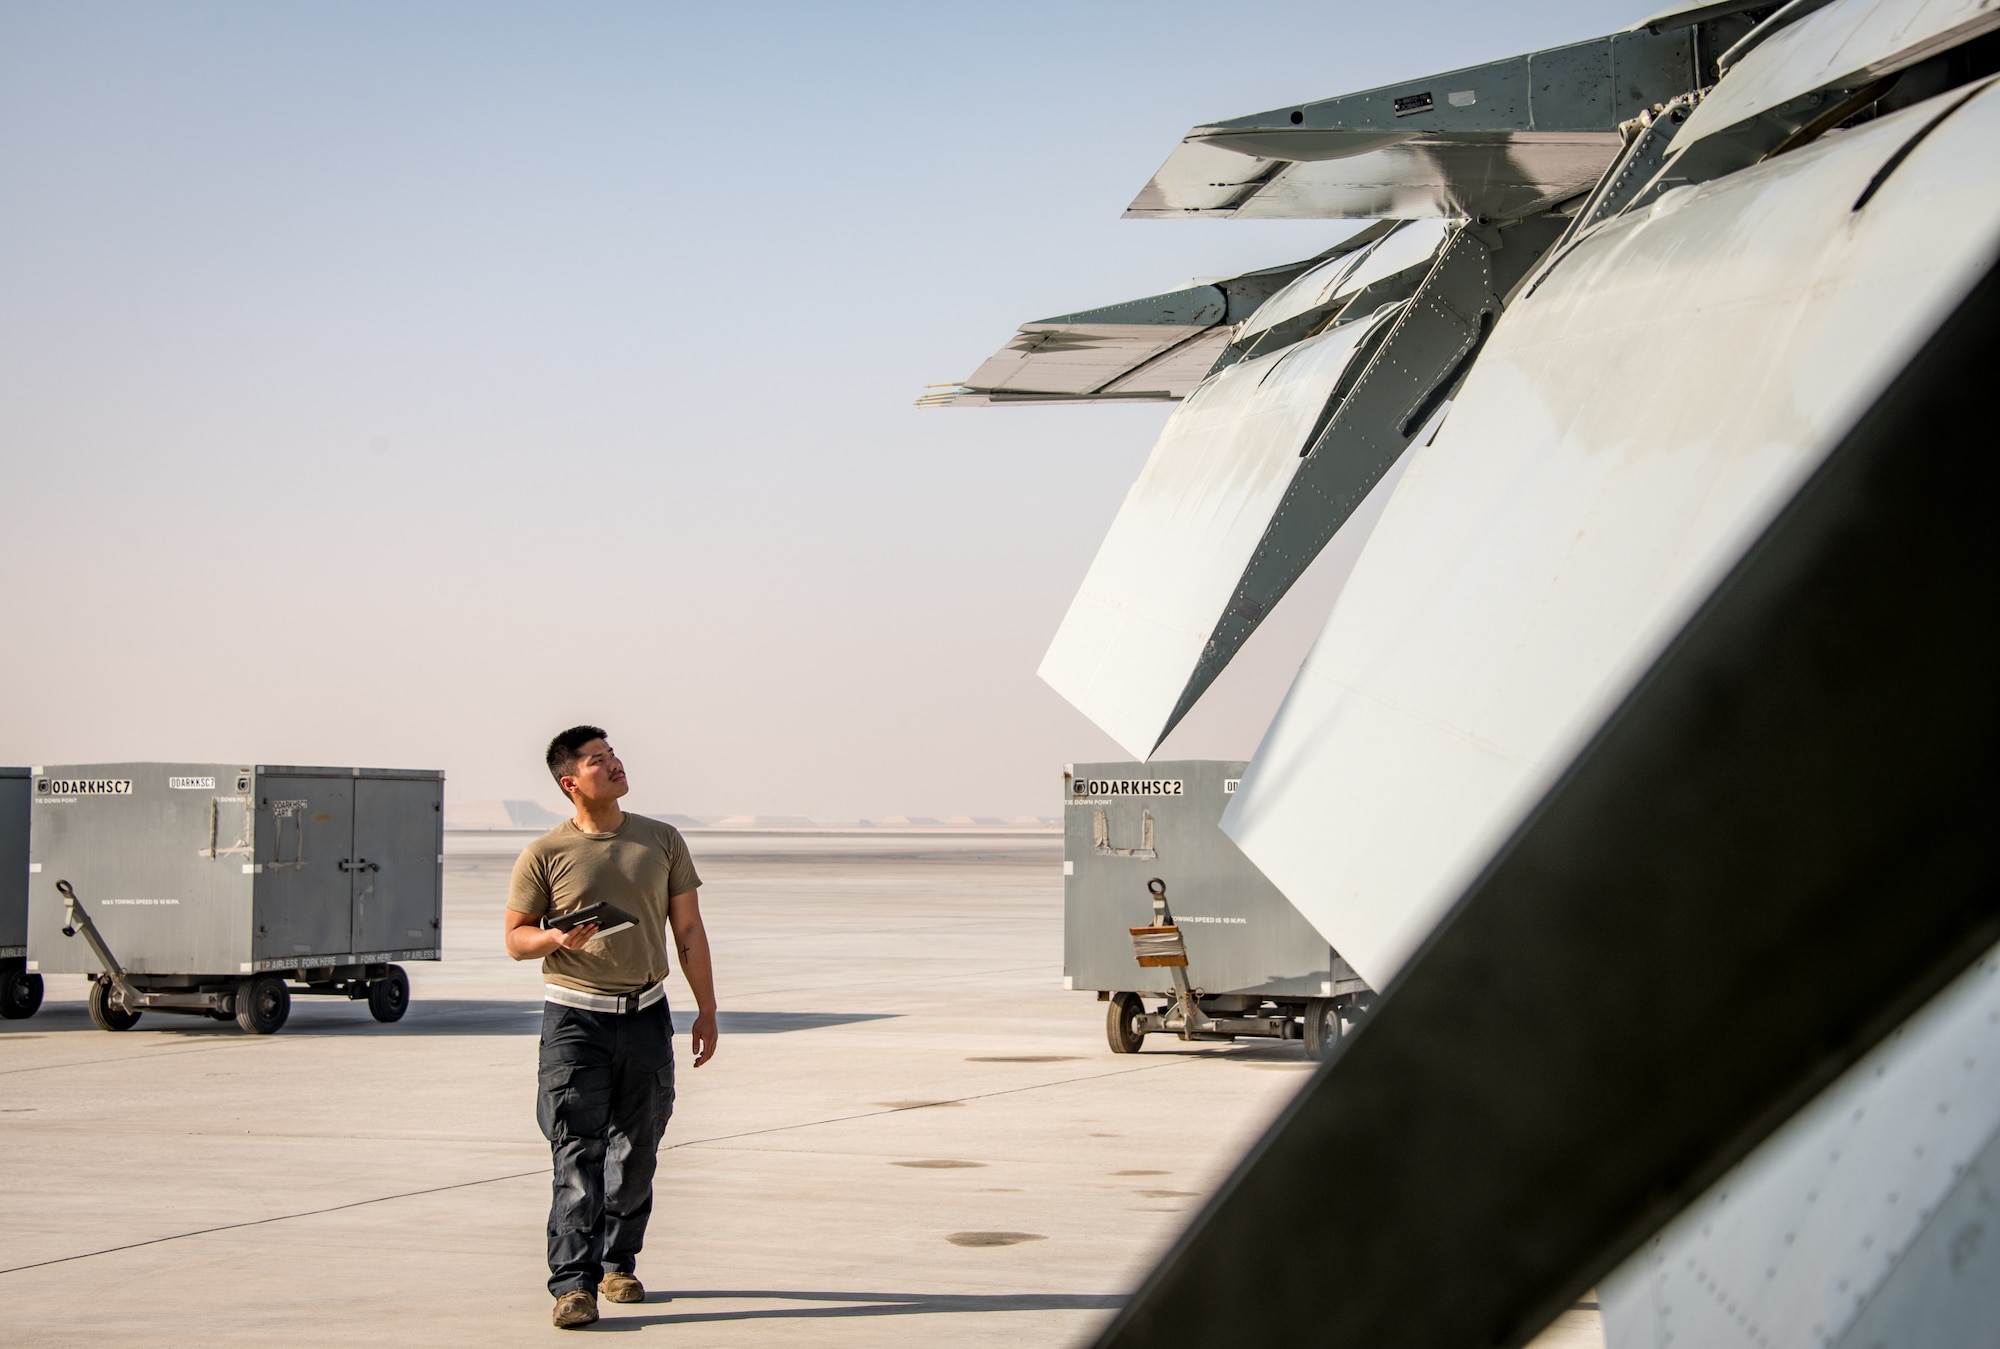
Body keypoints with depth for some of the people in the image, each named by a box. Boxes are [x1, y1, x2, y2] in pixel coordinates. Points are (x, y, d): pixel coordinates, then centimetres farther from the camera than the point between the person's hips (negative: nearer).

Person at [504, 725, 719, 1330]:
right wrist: (558, 939, -18)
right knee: (579, 1155, -10)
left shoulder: (663, 841, 7)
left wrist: (706, 1009, 7)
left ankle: (619, 1265, 24)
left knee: (636, 1153, 10)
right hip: (575, 1018, -3)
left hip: (647, 1015, 3)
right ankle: (573, 1284, -10)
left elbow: (689, 930, 10)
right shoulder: (544, 854, -2)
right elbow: (515, 939, 4)